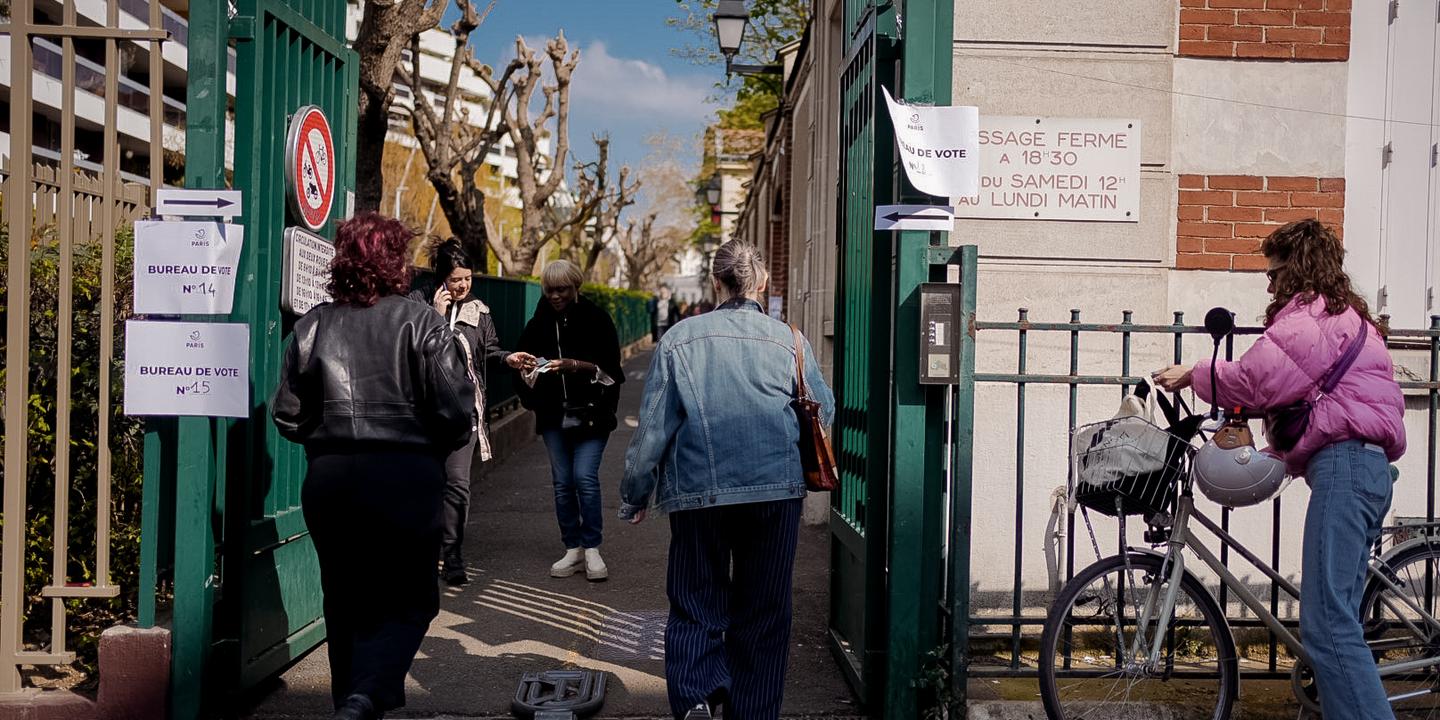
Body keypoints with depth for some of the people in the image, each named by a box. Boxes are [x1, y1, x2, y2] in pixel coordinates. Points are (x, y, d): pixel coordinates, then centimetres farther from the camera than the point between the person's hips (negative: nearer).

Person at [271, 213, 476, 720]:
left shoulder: (313, 326, 3)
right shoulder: (421, 324, -6)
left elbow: (288, 415, 5)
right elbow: (456, 413, -9)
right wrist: (430, 449, 11)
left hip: (328, 479, 4)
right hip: (405, 478, -3)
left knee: (346, 602, 18)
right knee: (409, 600, 8)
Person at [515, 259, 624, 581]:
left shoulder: (596, 318, -4)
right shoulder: (540, 322, 7)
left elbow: (609, 367, -8)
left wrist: (576, 365, -23)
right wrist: (528, 366, -10)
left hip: (590, 413, -4)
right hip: (554, 414, 4)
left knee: (585, 478, -10)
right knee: (562, 482, 6)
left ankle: (592, 549, 1)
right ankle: (573, 550, 16)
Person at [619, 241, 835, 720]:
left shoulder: (680, 338, 4)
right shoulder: (788, 339, 5)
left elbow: (653, 425, 1)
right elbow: (824, 411, 14)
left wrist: (635, 495, 10)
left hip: (698, 489, 0)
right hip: (777, 488, 1)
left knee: (695, 607, 9)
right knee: (762, 612, 12)